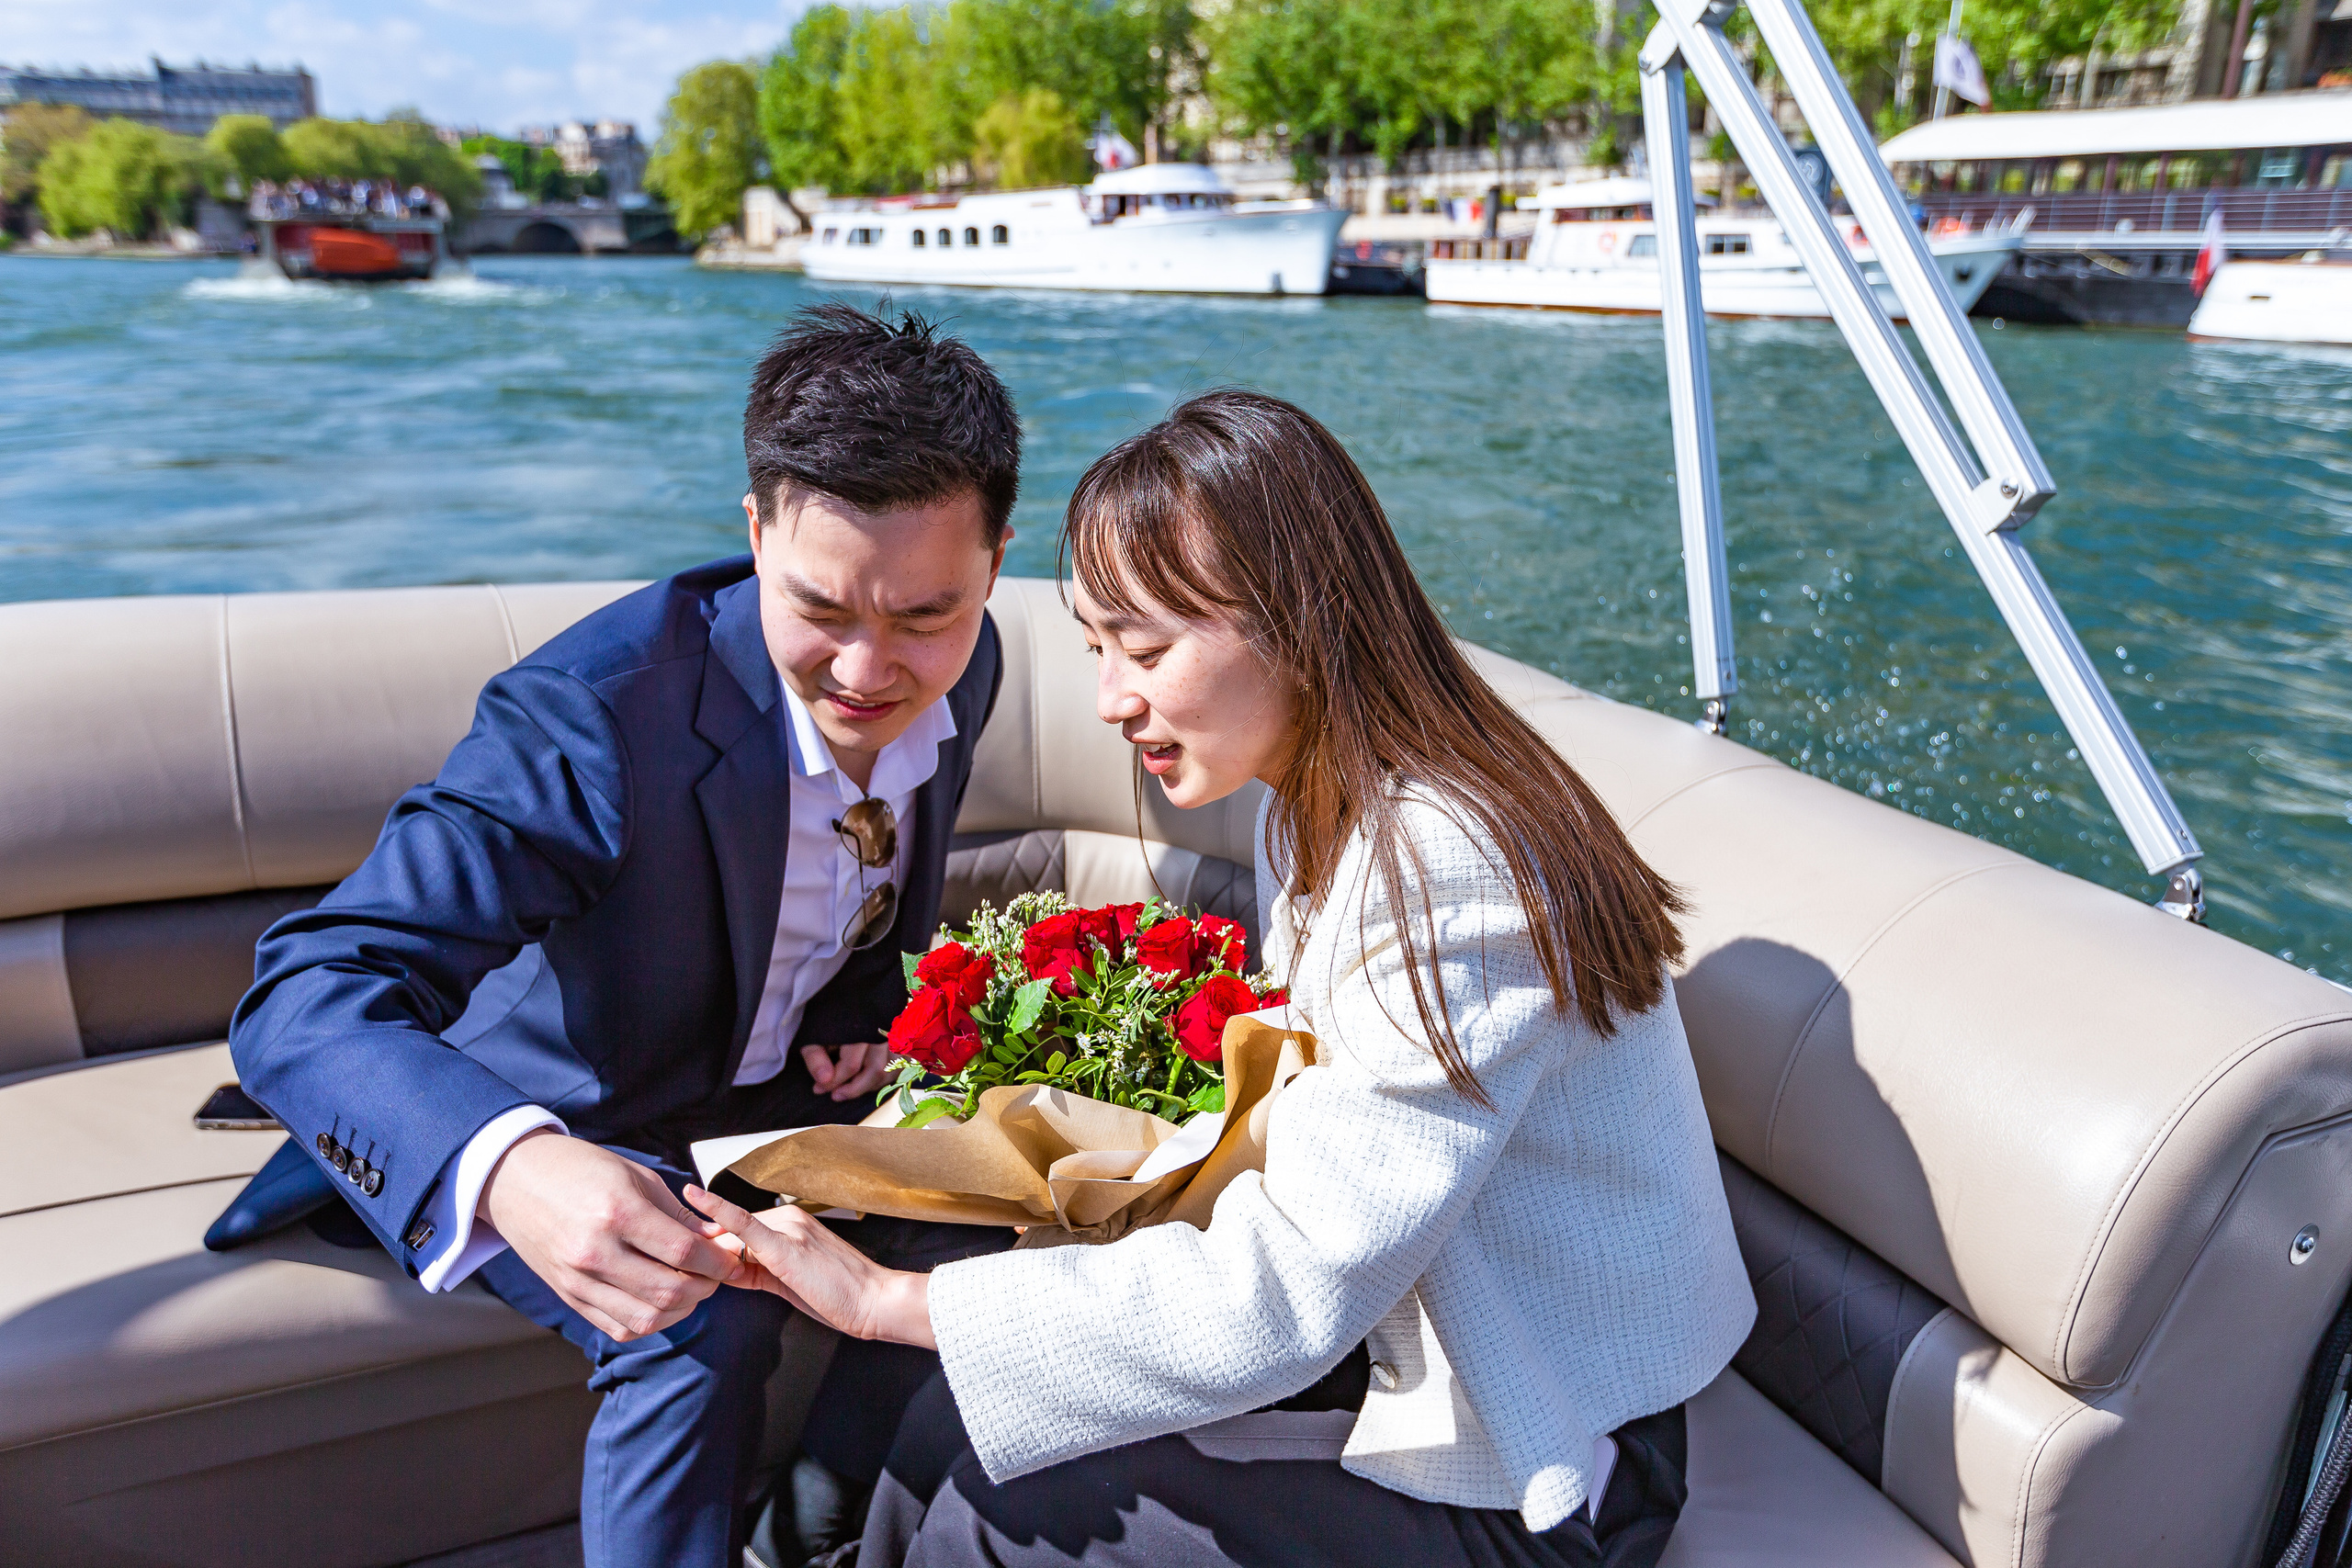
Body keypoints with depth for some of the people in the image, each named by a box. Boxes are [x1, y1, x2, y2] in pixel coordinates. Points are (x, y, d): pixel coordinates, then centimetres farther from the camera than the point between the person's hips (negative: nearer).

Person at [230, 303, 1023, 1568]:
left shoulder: (958, 665, -13)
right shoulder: (594, 715, -34)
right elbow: (303, 993, -39)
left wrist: (862, 1006, -10)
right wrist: (510, 1165, -58)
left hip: (774, 1086, 6)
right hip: (563, 1128, -6)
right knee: (706, 1317, -30)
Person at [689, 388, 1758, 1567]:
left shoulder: (1451, 877, -30)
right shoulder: (1314, 808, 1)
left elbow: (1280, 1297, -30)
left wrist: (883, 1297, -25)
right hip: (1398, 1344, 8)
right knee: (954, 1431, -2)